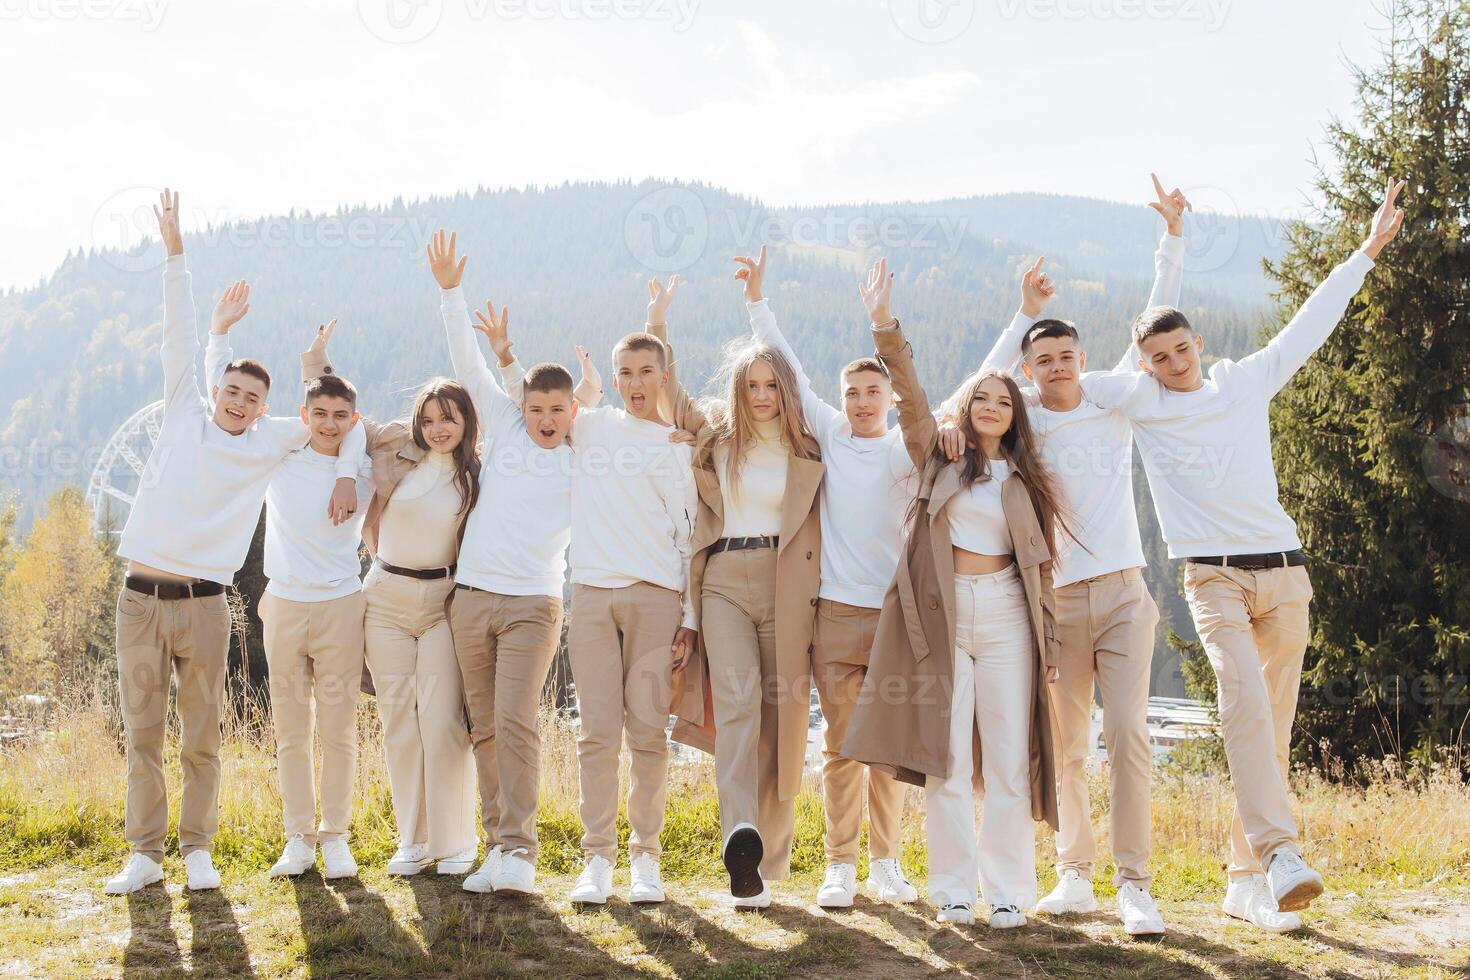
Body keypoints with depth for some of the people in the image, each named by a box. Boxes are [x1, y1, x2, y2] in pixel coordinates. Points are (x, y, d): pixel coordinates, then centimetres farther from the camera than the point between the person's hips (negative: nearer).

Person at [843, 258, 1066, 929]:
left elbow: (1040, 568, 12)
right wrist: (883, 323, -16)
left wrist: (1049, 649, 7)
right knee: (946, 759, -1)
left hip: (1005, 615, 1)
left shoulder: (1027, 482, 14)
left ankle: (1008, 891, 6)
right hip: (942, 614, -1)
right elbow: (909, 394, -3)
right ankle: (952, 888, 7)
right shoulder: (940, 458, 11)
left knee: (1009, 759, -1)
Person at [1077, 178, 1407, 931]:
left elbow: (1311, 322, 19)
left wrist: (1370, 247, 24)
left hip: (1283, 574, 3)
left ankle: (1245, 882, 6)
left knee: (1272, 724, 1)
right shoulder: (1137, 401, 5)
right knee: (1243, 700, -25)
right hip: (1213, 579, -3)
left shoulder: (1249, 381, 12)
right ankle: (1279, 855, -30)